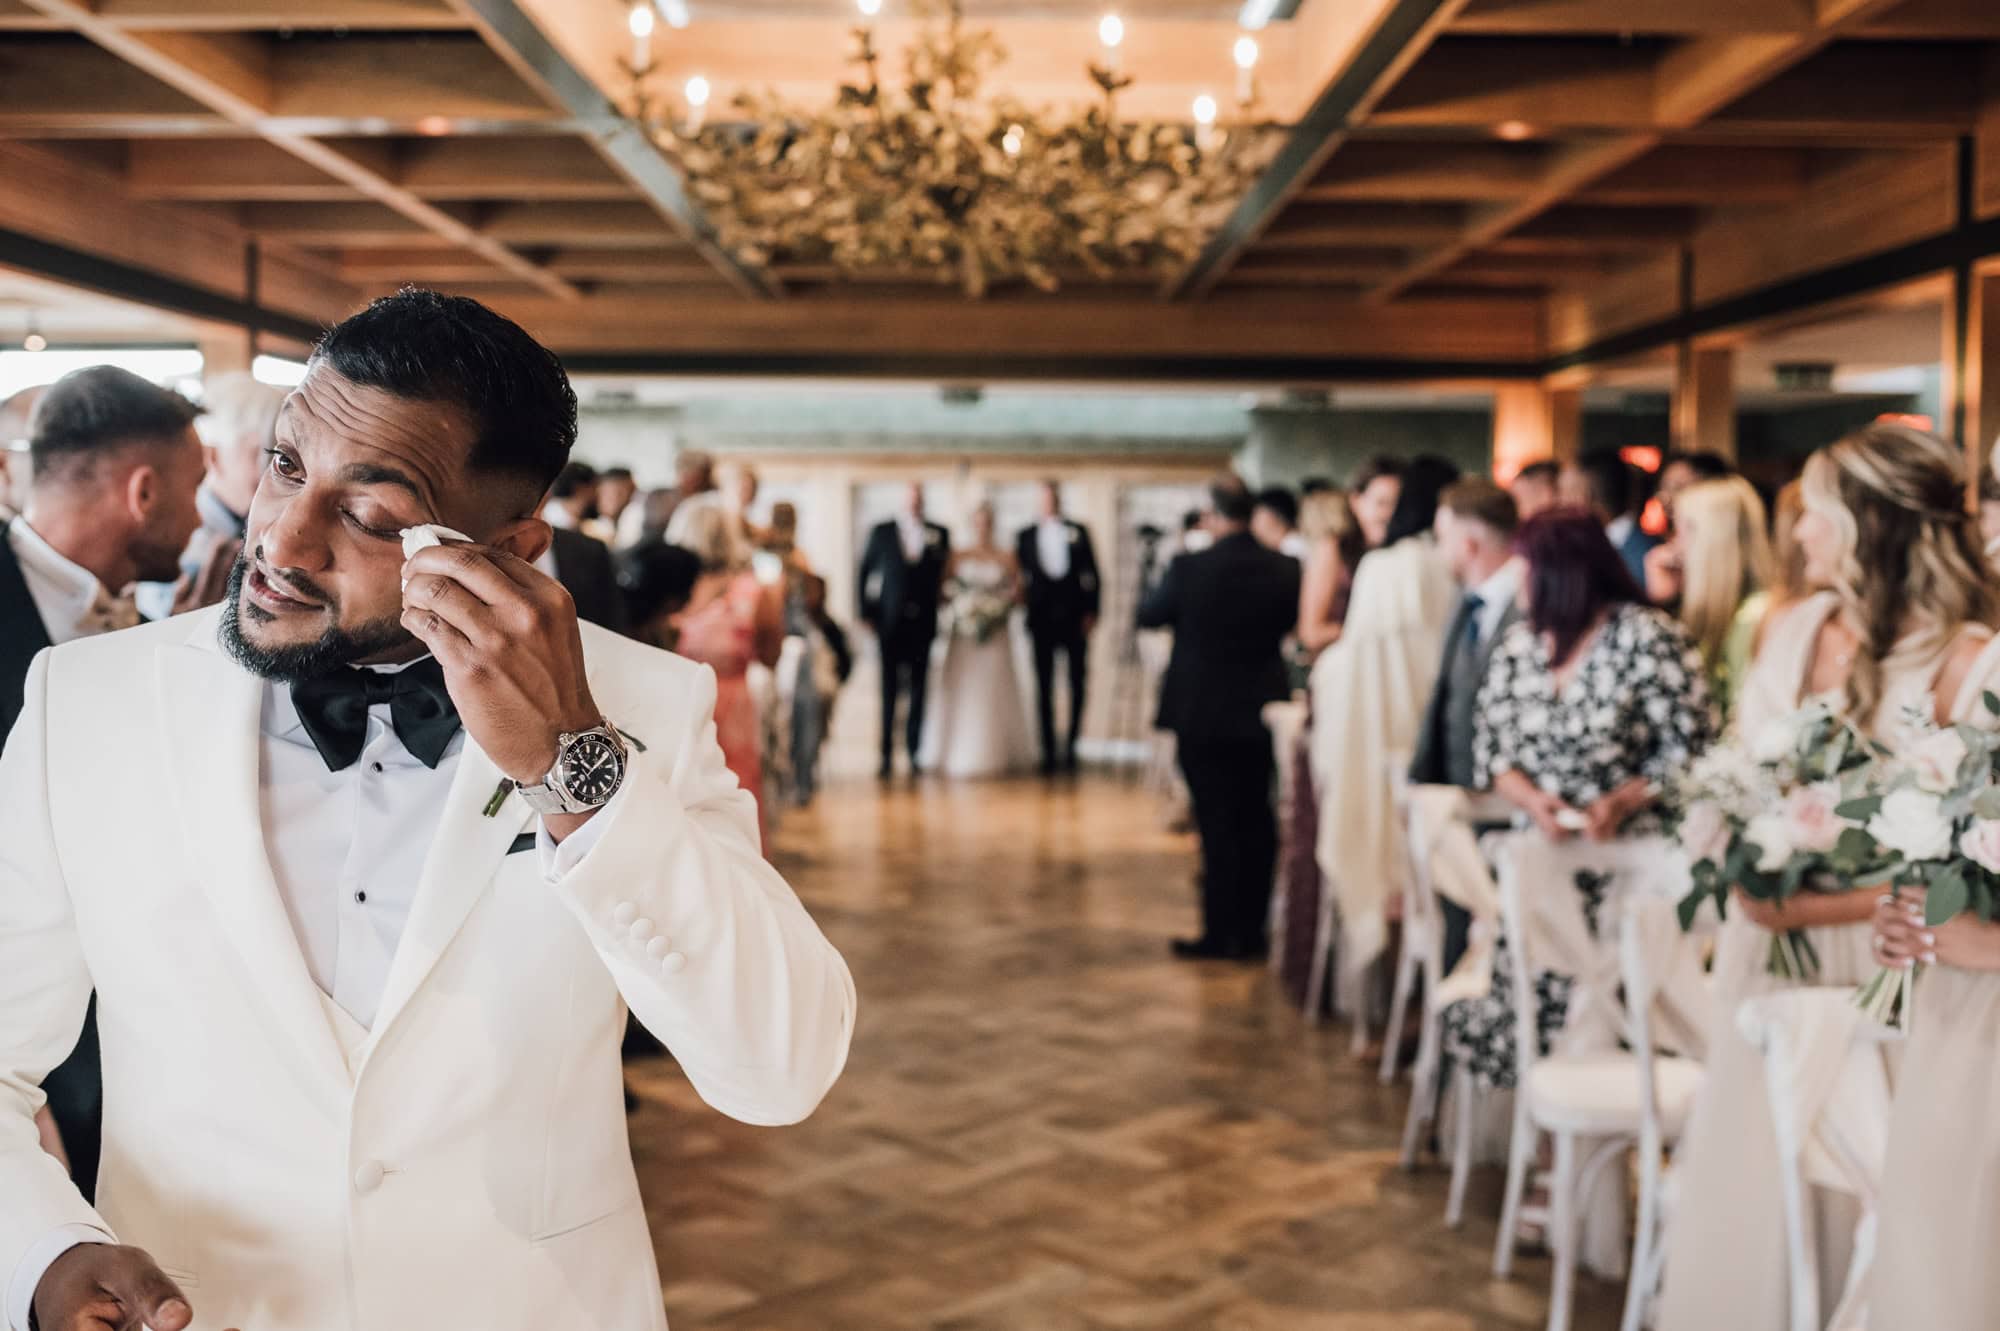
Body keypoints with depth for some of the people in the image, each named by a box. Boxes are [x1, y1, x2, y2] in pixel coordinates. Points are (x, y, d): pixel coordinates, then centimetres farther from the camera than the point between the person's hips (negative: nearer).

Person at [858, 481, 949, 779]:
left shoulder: (939, 534, 9)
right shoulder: (882, 531, 7)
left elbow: (944, 574, 11)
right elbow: (865, 571, 7)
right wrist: (866, 612, 2)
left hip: (922, 622, 1)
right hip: (890, 621, -1)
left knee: (919, 689, 2)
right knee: (889, 689, -1)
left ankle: (915, 753, 7)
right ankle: (887, 755, 1)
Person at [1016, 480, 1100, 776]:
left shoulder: (1079, 532, 9)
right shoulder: (1025, 536, 11)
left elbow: (1092, 573, 5)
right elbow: (1020, 576, 7)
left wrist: (1092, 611, -3)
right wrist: (1023, 597, -9)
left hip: (1075, 618, 0)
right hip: (1042, 618, 0)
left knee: (1078, 684, 1)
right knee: (1044, 687, 0)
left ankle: (1070, 745, 11)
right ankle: (1049, 752, 3)